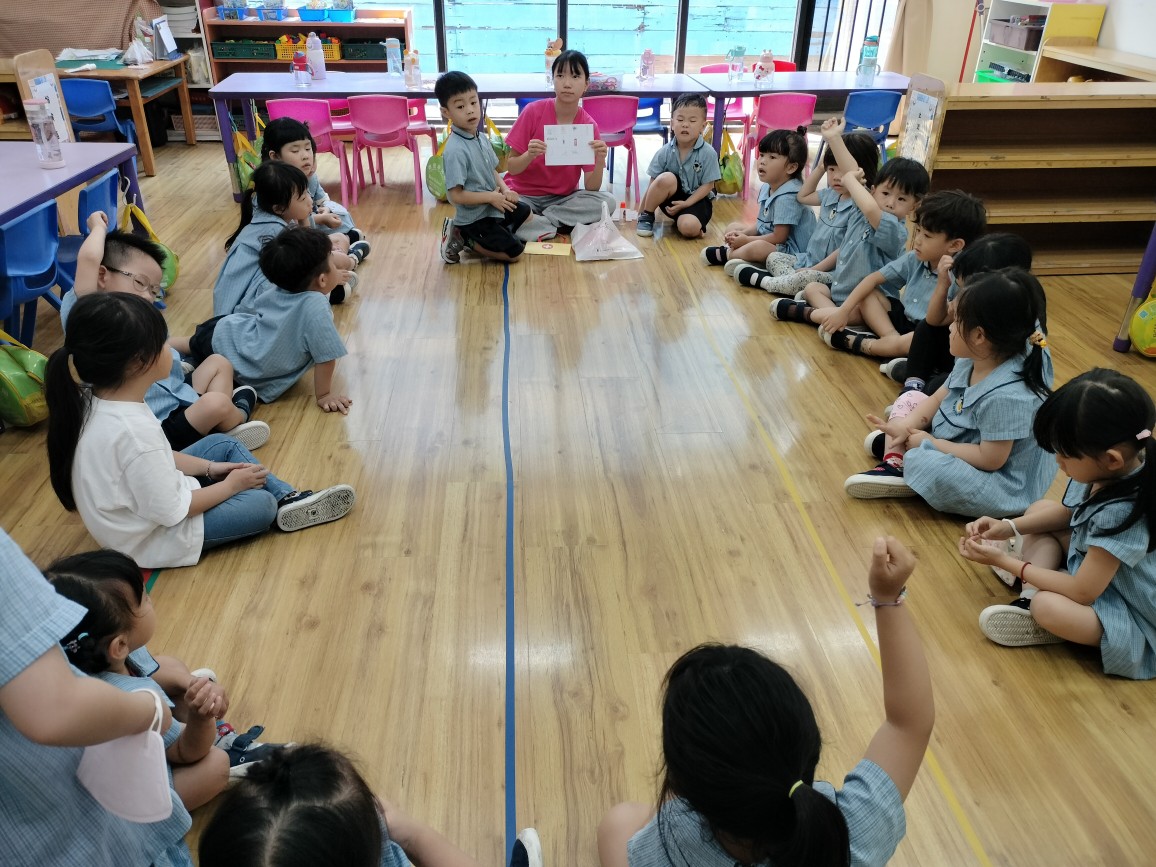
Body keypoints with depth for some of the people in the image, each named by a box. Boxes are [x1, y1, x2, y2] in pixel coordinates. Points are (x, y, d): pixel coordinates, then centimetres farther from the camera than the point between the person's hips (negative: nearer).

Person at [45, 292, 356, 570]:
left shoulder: (95, 399, -10)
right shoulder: (134, 431, -38)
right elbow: (171, 511, -27)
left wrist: (208, 467, 6)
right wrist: (231, 485, -13)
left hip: (141, 499, 9)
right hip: (153, 538, -9)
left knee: (222, 444, 14)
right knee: (261, 504, -5)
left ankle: (289, 498, 15)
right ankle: (282, 505, 28)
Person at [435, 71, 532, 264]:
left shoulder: (482, 139, 1)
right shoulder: (455, 150, -26)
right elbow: (455, 195, -27)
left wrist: (505, 190, -6)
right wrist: (491, 197, -20)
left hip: (491, 207, 9)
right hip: (474, 217, -9)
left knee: (524, 211, 28)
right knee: (514, 252, -7)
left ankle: (480, 237, 15)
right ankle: (463, 239, 3)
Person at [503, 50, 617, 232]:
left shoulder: (589, 125, -6)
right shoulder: (533, 111, -11)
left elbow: (591, 188, -9)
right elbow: (511, 168, -8)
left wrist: (600, 161, -28)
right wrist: (529, 155, -29)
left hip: (563, 198, 3)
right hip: (523, 195, -3)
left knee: (608, 202, -23)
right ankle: (559, 226, -14)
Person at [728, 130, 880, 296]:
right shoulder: (831, 194, 7)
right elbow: (803, 196, 27)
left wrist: (814, 269, -21)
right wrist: (821, 168, 17)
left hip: (833, 272, -10)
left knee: (807, 278, -37)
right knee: (773, 257, 12)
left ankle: (762, 280, -17)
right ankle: (791, 279, -16)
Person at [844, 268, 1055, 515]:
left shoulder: (1006, 396, -33)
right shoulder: (970, 361, -6)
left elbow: (990, 459, -30)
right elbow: (938, 398, 5)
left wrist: (931, 443, -20)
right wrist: (904, 426, -11)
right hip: (956, 443, 10)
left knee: (921, 459, -35)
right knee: (911, 399, 9)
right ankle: (893, 465, -5)